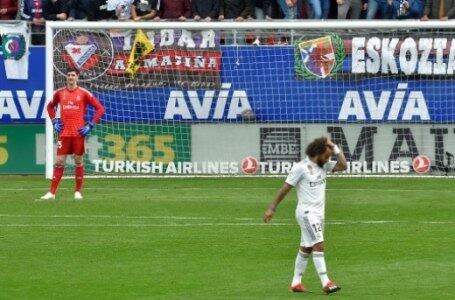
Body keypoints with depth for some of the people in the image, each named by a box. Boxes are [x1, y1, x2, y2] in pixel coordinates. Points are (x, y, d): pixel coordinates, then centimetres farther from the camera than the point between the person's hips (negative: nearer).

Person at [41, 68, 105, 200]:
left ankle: (78, 192, 12)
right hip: (64, 133, 2)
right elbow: (50, 107, 25)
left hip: (78, 133, -2)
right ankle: (52, 192, 0)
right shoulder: (60, 93, 8)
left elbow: (100, 109, 0)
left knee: (78, 161, 3)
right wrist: (54, 121, 11)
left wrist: (90, 125, -6)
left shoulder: (84, 93, -1)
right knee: (59, 162, 0)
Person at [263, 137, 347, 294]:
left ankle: (296, 283, 20)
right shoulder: (301, 168, -13)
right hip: (306, 213, -8)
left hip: (319, 213, 8)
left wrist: (335, 148, -6)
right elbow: (285, 188, -9)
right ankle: (326, 283, -20)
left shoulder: (324, 166, 7)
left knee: (306, 248, 12)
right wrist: (272, 208, -8)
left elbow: (343, 165, 0)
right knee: (318, 245, -15)